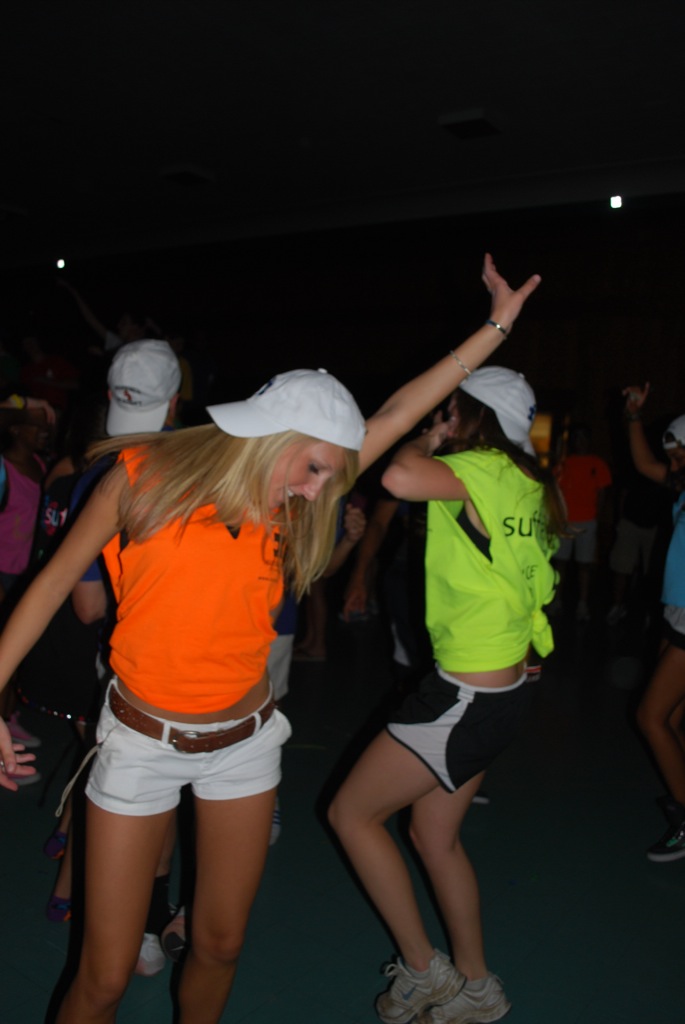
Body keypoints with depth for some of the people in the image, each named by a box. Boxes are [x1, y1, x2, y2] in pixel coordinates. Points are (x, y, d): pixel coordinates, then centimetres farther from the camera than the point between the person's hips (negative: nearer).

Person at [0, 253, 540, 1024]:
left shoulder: (288, 507, -5)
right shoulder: (146, 474, -12)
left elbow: (398, 414, -3)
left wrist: (499, 324, 0)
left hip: (244, 744, 3)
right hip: (143, 744, -3)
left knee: (219, 946, 17)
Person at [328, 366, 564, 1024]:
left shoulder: (485, 469, -18)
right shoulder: (528, 484, 10)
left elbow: (400, 478, -35)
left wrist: (425, 444, -15)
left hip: (467, 694, -10)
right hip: (502, 689, 10)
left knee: (351, 812, 4)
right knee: (434, 834, 20)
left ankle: (423, 971, 16)